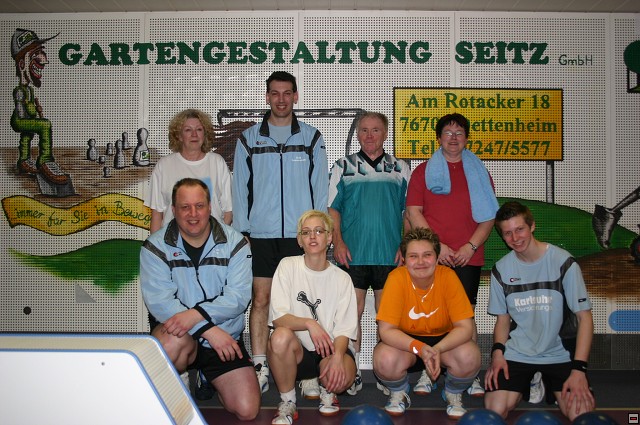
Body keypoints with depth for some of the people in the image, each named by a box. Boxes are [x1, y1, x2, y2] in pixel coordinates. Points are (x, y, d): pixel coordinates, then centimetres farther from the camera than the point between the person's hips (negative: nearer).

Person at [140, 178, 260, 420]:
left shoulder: (235, 243, -2)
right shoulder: (155, 247, -5)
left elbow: (239, 296, -12)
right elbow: (159, 301, -16)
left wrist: (197, 314, -29)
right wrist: (210, 329, -25)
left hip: (224, 338, 2)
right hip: (176, 331, -1)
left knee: (247, 410, -7)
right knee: (176, 341, -38)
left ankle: (206, 376, 25)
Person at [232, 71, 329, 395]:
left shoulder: (312, 138, 8)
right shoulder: (249, 139, 8)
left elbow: (320, 188, 6)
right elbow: (240, 189, 8)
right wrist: (241, 230, 1)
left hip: (300, 234, 0)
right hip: (260, 234, 1)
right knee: (260, 299, 2)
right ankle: (259, 368, 11)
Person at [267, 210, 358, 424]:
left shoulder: (342, 278, 0)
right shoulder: (288, 266, -3)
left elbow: (344, 329, -5)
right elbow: (278, 317, -12)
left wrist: (337, 356, -27)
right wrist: (309, 323, -31)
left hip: (330, 348, 0)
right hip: (297, 350, 0)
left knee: (343, 375, -32)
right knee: (280, 336, -34)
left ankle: (327, 390, 8)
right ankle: (287, 403, -9)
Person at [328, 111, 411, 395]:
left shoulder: (400, 169, 12)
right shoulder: (343, 167, 10)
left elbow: (408, 211, 12)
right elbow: (333, 208, 7)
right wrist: (338, 242, -4)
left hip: (390, 254, 1)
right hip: (353, 254, 0)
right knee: (352, 312, 1)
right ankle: (352, 372, 11)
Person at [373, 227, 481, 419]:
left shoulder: (448, 276, -19)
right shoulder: (397, 278, -22)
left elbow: (465, 327, -19)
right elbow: (386, 330, -23)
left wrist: (437, 349, -36)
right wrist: (419, 348, -38)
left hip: (443, 339, 1)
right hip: (406, 341, -1)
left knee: (469, 356, -29)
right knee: (385, 359, -32)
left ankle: (453, 395, 7)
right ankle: (398, 394, 6)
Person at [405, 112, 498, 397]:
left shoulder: (479, 172, 14)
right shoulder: (423, 171, 10)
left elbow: (489, 216, 8)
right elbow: (413, 212, 1)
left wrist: (471, 246, -6)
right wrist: (436, 245, -9)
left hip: (468, 257, 1)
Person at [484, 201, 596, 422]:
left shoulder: (562, 261, -9)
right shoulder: (501, 269, 0)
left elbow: (584, 316, -8)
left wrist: (579, 368, -16)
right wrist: (498, 351, -10)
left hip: (559, 353, -1)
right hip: (516, 354, 2)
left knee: (581, 415, -21)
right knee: (494, 410, -18)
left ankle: (549, 384, 8)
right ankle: (528, 383, 11)